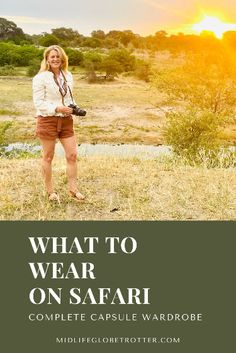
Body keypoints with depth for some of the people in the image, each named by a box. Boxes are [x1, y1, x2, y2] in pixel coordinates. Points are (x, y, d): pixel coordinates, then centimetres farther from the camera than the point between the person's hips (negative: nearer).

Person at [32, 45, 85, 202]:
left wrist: (74, 108, -2)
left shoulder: (68, 76, 9)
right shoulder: (41, 77, -9)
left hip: (66, 121, 5)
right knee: (48, 157, 6)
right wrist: (57, 108, -23)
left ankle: (73, 189, 16)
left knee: (72, 155, 3)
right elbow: (39, 103, -12)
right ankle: (50, 191, 20)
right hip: (47, 120, -5)